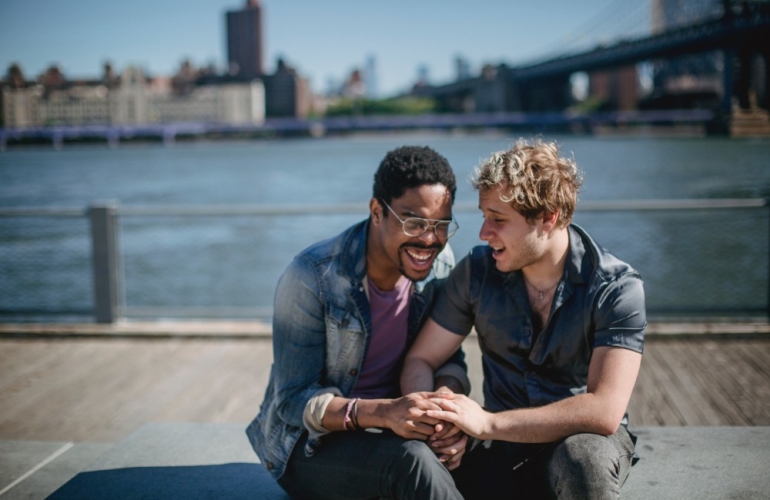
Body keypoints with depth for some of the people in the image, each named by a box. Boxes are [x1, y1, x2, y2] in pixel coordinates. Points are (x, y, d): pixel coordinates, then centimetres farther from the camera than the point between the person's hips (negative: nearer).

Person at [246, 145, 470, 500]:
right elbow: (294, 401, -18)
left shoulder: (440, 262, -5)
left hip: (391, 429, 5)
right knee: (412, 459, -35)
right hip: (313, 442, -5)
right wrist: (382, 413, -36)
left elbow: (447, 357, 3)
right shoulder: (312, 277, -20)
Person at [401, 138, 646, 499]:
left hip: (583, 439, -3)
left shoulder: (616, 288, -15)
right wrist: (434, 420, -22)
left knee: (583, 459, -38)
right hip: (502, 443, 3)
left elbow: (604, 412, -25)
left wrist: (487, 423, -28)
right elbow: (420, 360, 1)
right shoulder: (477, 270, -4)